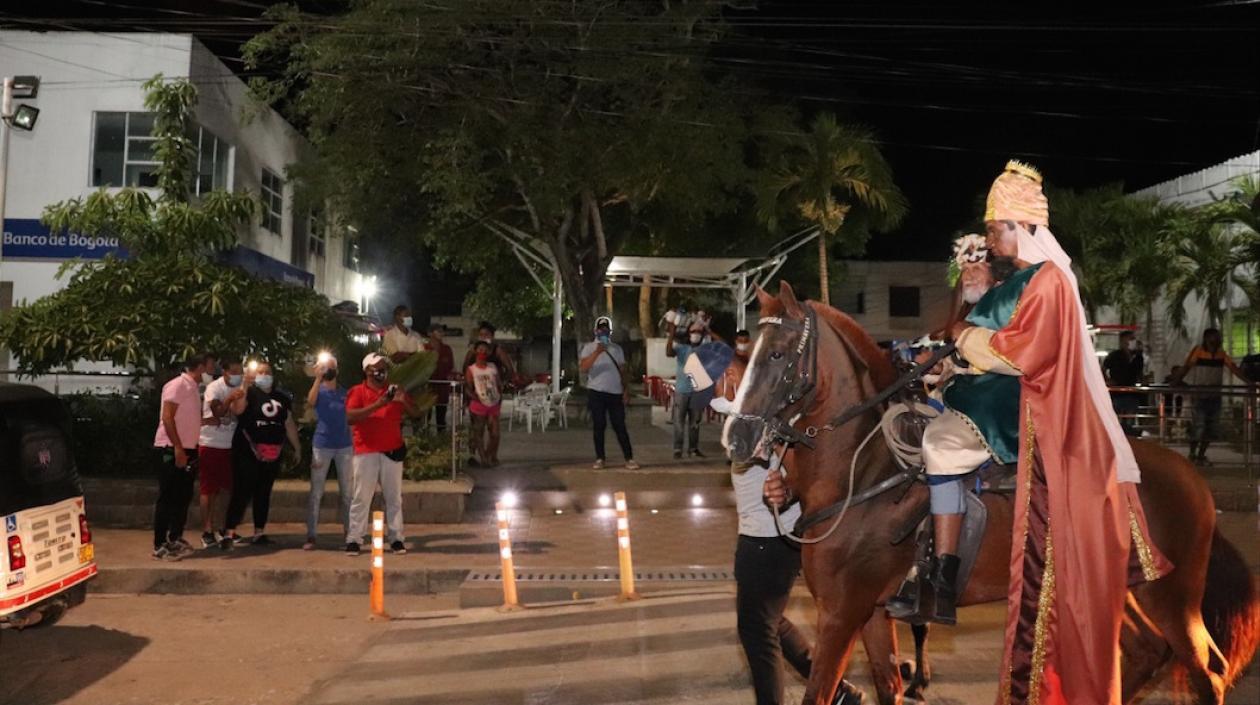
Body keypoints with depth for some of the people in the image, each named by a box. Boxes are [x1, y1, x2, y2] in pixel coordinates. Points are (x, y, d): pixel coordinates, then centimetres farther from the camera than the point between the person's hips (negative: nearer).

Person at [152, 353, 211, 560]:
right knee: (167, 499, -4)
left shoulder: (193, 388, 14)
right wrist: (177, 448, -23)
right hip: (171, 450, -9)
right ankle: (159, 546, 1)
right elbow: (167, 417, -20)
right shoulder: (178, 384, -13)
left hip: (187, 450, 9)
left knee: (183, 497, 14)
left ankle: (175, 540, 24)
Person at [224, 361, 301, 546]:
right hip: (248, 452, -5)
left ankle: (259, 532, 16)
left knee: (264, 493, 9)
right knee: (242, 491, -6)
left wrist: (297, 447, 19)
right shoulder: (249, 393, 0)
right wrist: (244, 385, -23)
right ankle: (230, 531, -1)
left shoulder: (282, 398, 17)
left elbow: (289, 424, 20)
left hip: (272, 454, 5)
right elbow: (237, 409, -20)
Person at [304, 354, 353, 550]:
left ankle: (348, 530, 17)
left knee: (346, 492, 8)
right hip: (321, 446, -3)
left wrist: (354, 443, 7)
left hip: (344, 446, 3)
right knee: (316, 493, -2)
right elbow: (310, 402, -22)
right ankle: (311, 536, 0)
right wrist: (318, 378, -21)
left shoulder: (345, 392, 11)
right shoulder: (318, 390, 2)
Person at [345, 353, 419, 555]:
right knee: (361, 498, -1)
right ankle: (354, 539, 3)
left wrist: (404, 401, -12)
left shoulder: (394, 390, 12)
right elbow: (350, 417, -15)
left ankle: (396, 538, 9)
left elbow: (415, 413, 9)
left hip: (392, 451, 3)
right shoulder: (357, 392, 1)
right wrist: (377, 405, -22)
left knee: (394, 498, 5)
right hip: (366, 452, -3)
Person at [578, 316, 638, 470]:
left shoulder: (617, 349, 12)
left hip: (616, 393, 2)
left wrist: (626, 390, 3)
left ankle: (629, 458, 0)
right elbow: (583, 367, -14)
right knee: (599, 426, 1)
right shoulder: (589, 347, 1)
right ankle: (599, 459, 8)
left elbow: (622, 371, 12)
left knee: (620, 426, 0)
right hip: (596, 393, -2)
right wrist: (596, 352, -25)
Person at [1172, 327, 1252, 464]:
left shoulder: (1222, 354, 5)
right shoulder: (1197, 351, -8)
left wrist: (1248, 382, -15)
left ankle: (1201, 455, 20)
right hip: (1199, 395, -5)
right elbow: (1186, 367, -17)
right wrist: (1177, 380, -31)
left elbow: (1234, 368, -2)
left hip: (1215, 395, 5)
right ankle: (1192, 455, 12)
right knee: (1198, 426, -6)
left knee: (1211, 428, 8)